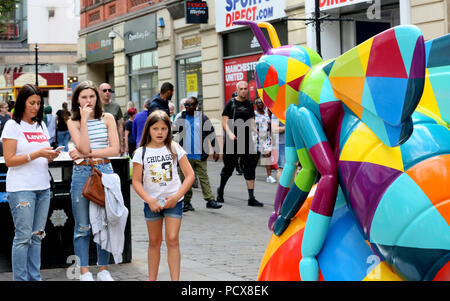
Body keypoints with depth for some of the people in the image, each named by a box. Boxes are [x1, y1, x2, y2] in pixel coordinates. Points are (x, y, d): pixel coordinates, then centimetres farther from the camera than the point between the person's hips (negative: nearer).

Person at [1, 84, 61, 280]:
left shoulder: (41, 125, 15)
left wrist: (51, 156, -1)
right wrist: (37, 154, -18)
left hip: (43, 188, 6)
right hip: (21, 189, -6)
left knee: (37, 236, 8)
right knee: (23, 236, -5)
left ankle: (35, 277, 14)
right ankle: (20, 279, 1)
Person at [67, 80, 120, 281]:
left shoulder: (107, 118, 4)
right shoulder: (73, 122, 2)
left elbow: (115, 149, -3)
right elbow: (83, 147, -12)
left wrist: (87, 154, -10)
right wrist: (84, 119, -12)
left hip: (104, 171, 1)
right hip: (81, 173, -1)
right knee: (82, 226, 2)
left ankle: (103, 269, 16)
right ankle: (84, 272, 9)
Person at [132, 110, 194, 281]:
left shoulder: (175, 149, -2)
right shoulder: (141, 152, -2)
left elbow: (189, 175, -3)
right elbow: (136, 181, -3)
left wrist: (177, 196, -13)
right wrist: (149, 200, -16)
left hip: (173, 201, -1)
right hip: (152, 202, 1)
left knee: (172, 240, -8)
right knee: (154, 241, 10)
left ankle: (175, 280, -6)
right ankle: (152, 279, 20)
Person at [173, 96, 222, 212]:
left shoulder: (203, 118, 2)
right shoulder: (181, 119, 7)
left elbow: (212, 134, 6)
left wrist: (216, 150, 5)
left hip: (200, 155, -2)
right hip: (185, 155, 2)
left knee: (204, 177, -3)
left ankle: (210, 200, -4)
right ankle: (186, 202, 12)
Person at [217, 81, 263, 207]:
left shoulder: (249, 104, 12)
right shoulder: (231, 103, 0)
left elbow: (251, 121, 15)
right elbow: (224, 121, -4)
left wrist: (253, 132, -4)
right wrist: (230, 134, -19)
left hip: (246, 141, 3)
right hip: (232, 141, -3)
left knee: (250, 168, -3)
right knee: (229, 167, 5)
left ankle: (251, 198, -2)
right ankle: (220, 191, 28)